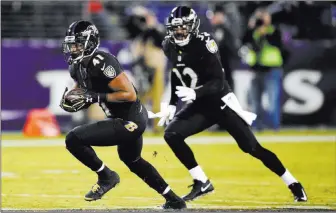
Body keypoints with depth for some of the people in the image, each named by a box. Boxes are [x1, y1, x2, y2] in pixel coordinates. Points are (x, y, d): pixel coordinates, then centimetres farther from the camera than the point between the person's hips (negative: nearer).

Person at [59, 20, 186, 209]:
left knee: (73, 139, -18)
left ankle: (106, 176, 2)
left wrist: (96, 97, -26)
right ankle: (174, 200, 44)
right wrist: (76, 102, -3)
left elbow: (130, 94, -26)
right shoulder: (77, 67, 4)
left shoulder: (101, 63, -24)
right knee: (132, 160, 33)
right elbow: (89, 93, 18)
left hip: (129, 121, -11)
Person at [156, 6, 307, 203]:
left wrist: (194, 93, -42)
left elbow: (218, 82, -27)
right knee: (171, 134, -14)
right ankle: (202, 183, -4)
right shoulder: (170, 47, -2)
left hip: (221, 102, -6)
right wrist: (171, 105, 13)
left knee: (252, 148, -8)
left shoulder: (203, 45, -22)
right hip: (199, 105, 6)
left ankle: (294, 185, 4)